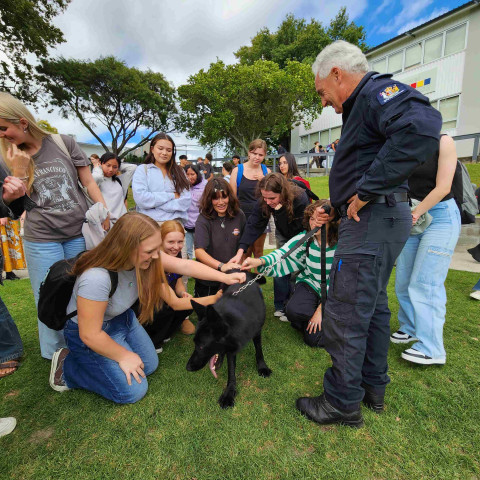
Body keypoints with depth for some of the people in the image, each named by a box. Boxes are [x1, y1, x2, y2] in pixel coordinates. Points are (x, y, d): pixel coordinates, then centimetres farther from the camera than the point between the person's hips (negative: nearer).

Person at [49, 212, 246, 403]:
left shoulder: (142, 255, -20)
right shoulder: (96, 278, -40)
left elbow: (184, 265, -14)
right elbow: (90, 335, -28)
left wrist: (225, 277, -17)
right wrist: (124, 356, -14)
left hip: (122, 319, 7)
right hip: (90, 332, -7)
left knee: (149, 365, 12)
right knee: (132, 391, -6)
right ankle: (66, 367, 9)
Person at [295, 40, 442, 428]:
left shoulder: (377, 90, -9)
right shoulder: (363, 105, 22)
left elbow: (423, 128, -30)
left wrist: (365, 191, -26)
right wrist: (338, 207, 18)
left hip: (374, 219, -11)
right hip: (376, 219, 11)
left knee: (344, 316, -3)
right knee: (372, 305, 18)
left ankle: (343, 404, 15)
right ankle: (374, 388, 35)